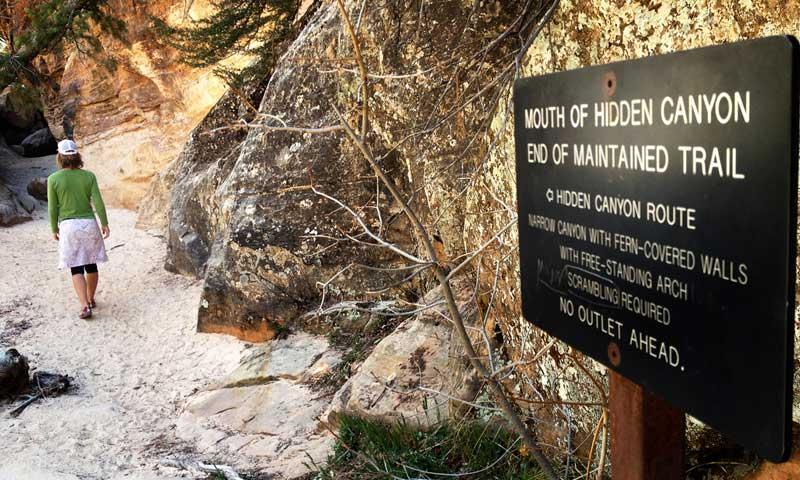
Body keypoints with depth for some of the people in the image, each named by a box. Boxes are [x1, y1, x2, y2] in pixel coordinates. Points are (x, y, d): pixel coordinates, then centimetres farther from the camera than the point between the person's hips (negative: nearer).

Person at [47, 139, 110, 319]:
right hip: (89, 223, 2)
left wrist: (54, 228, 9)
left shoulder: (54, 179, -7)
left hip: (68, 226, -2)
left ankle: (85, 306, -10)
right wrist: (104, 223, 6)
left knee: (76, 269, 1)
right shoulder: (88, 176, -3)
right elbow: (98, 202, -4)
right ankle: (90, 299, 30)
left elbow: (53, 208, -3)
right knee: (91, 265, 16)